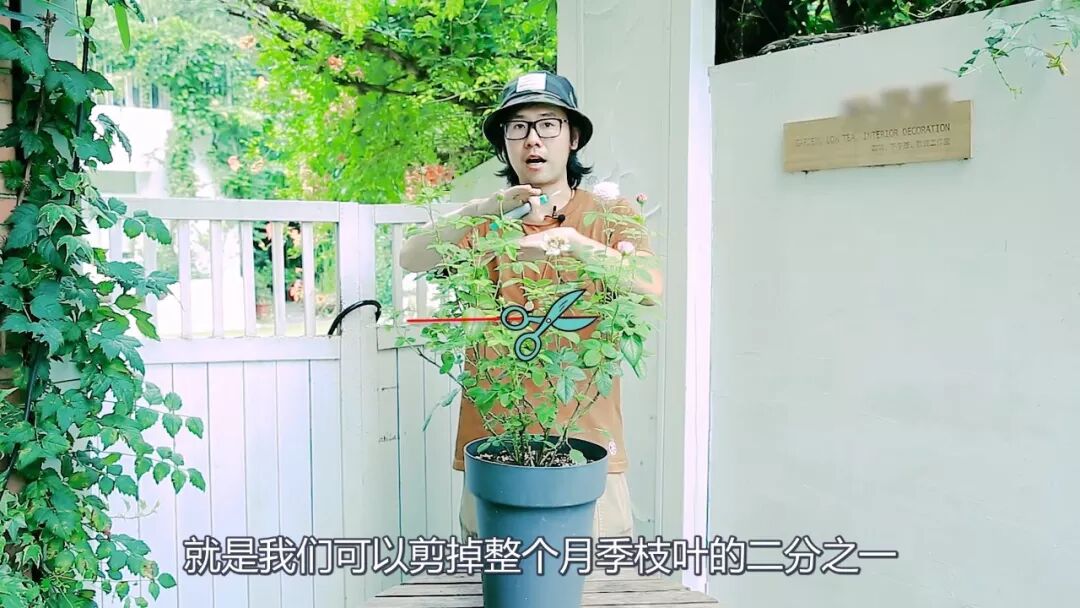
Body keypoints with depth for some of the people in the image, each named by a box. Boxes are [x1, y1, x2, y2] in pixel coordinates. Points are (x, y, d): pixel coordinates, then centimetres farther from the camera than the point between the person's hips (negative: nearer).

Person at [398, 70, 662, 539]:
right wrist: (494, 206, -23)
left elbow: (651, 287, -14)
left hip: (586, 445, -1)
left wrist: (571, 241, -29)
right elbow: (411, 260, -10)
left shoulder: (612, 215, 4)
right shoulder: (483, 220, 8)